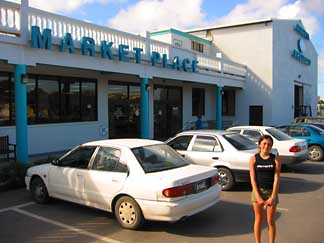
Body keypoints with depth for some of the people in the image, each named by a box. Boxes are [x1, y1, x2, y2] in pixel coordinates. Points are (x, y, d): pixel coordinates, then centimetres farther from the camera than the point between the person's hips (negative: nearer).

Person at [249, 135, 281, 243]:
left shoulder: (275, 159, -3)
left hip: (271, 192, 0)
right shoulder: (253, 159, -2)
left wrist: (273, 197, -13)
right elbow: (252, 178, -5)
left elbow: (276, 178, -6)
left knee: (271, 221, 8)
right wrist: (258, 196, -13)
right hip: (258, 191, 0)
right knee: (258, 219, 12)